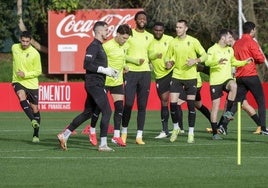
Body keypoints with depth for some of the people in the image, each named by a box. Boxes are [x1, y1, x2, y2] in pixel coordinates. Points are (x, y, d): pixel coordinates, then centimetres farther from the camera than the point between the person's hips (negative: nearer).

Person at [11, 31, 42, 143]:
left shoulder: (35, 54, -12)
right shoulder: (14, 48, 0)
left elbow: (38, 72, -7)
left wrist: (25, 74, -20)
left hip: (31, 83, -2)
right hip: (18, 82, 2)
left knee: (35, 108, 2)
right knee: (22, 97, -31)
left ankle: (36, 135, 16)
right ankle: (33, 121, -42)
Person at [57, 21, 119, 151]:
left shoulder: (99, 46, 18)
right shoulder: (93, 46, -13)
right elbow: (87, 64, -22)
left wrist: (109, 71, 15)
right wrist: (104, 70, -20)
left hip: (96, 85, 10)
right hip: (94, 84, -10)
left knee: (87, 113, 14)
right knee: (107, 111, -12)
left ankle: (64, 135, 19)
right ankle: (103, 144, -11)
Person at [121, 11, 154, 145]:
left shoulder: (150, 37, 12)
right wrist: (135, 60, -14)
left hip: (145, 72, 3)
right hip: (130, 72, -3)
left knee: (142, 106, 1)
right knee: (128, 104, -6)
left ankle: (139, 136, 3)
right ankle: (124, 131, 12)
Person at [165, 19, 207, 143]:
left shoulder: (193, 41, -3)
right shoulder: (173, 43, 4)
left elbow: (204, 55, 1)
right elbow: (168, 57, 13)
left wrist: (195, 60, -17)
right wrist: (168, 63, -9)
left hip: (190, 76, -2)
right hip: (176, 76, 2)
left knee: (191, 104, -1)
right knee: (173, 103, -8)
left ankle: (191, 133, 8)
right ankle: (176, 128, 15)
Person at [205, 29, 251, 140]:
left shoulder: (230, 50, 13)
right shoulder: (213, 49, -7)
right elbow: (207, 62, -22)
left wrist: (244, 62, 15)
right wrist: (218, 61, -40)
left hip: (227, 78, 4)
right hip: (215, 81, -4)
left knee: (233, 86, -33)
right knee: (215, 105, -5)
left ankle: (228, 111, -20)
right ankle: (214, 133, 3)